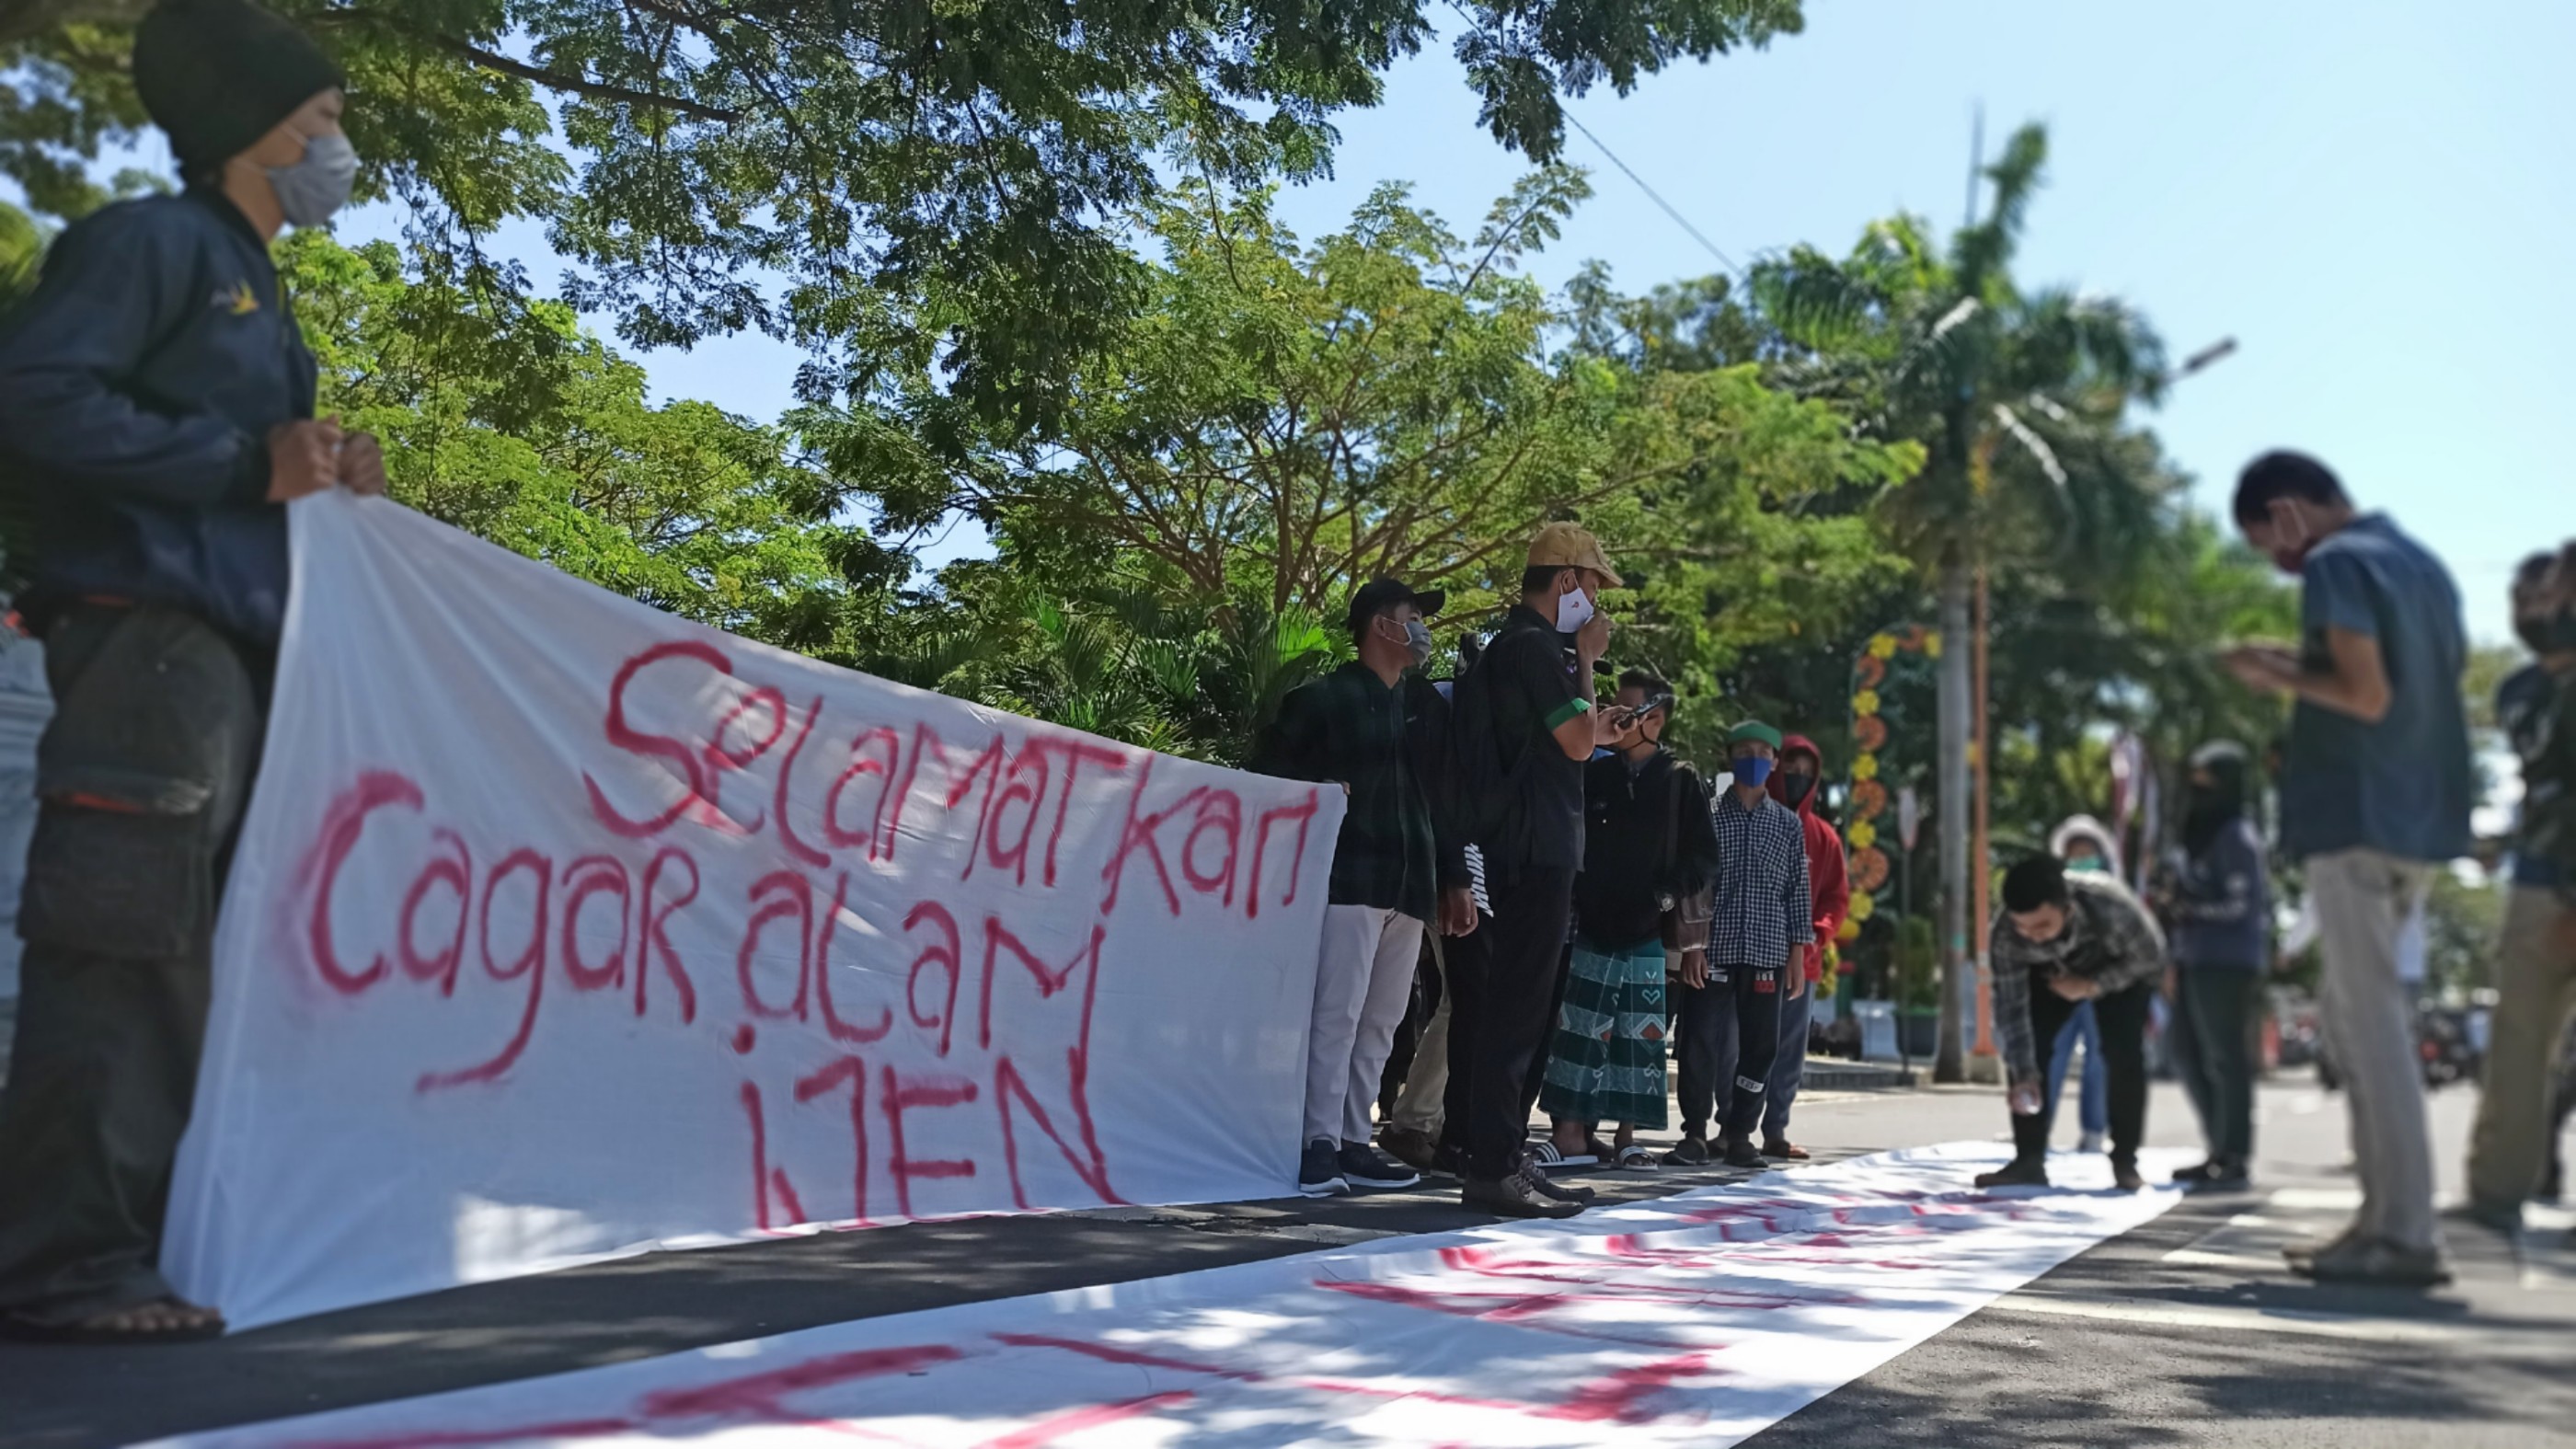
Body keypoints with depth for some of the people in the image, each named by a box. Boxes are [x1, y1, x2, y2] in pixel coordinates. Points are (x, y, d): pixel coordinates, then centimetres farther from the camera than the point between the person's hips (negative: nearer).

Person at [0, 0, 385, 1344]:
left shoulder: (260, 291, 26)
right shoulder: (153, 238, -1)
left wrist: (323, 478, 7)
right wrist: (247, 464, -14)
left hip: (236, 643, 9)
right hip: (148, 628, -9)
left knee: (182, 954, 8)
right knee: (122, 942, -12)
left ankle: (126, 1239, 13)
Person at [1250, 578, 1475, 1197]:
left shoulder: (1423, 708, 21)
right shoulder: (1324, 698, 3)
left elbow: (1439, 799, 22)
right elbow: (1269, 769, 2)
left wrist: (1454, 880, 18)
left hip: (1410, 886, 6)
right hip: (1348, 880, -6)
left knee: (1380, 1021, 7)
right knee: (1337, 1013, -11)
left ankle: (1353, 1141, 12)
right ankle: (1320, 1144, -8)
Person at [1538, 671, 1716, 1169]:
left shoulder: (1681, 782, 5)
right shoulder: (1595, 775, 8)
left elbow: (1704, 856, 5)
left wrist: (1670, 893, -8)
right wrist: (1573, 896, -5)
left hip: (1647, 935, -1)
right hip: (1592, 928, 1)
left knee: (1640, 1035, 2)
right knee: (1579, 1031, -1)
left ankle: (1626, 1136, 10)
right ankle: (1572, 1133, 2)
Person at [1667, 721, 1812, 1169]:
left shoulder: (1789, 824, 11)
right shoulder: (1707, 817, 5)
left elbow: (1798, 891, 9)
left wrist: (1798, 956, 4)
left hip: (1767, 952, 2)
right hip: (1713, 950, -2)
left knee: (1760, 1045, 3)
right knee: (1700, 1041, -5)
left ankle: (1738, 1133, 14)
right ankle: (1695, 1133, 4)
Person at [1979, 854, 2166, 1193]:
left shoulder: (2111, 907, -42)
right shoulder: (2006, 934, -35)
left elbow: (2150, 957, -23)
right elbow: (2011, 1005, -29)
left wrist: (2091, 986, -29)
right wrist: (2023, 1076, -35)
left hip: (2121, 968, -2)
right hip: (2051, 970, 2)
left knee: (2124, 1055, -18)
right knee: (2025, 1049, -13)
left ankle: (2125, 1162, -4)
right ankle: (2029, 1161, -6)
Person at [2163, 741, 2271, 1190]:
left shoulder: (2236, 837, -9)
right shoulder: (2199, 833, 17)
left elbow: (2243, 905, -15)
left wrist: (2188, 910, -8)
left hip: (2227, 964, -9)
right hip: (2195, 960, 9)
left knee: (2225, 1059, -4)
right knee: (2190, 1056, 11)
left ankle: (2234, 1158, 2)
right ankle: (2222, 1152, 20)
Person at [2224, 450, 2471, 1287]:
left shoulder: (2336, 565, -10)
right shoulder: (2422, 562, 18)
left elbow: (2367, 694, -19)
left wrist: (2279, 677, -4)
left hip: (2355, 817, -9)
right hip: (2420, 818, 9)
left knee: (2373, 1016, -7)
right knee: (2351, 1006, 15)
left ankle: (2406, 1235, -5)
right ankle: (2384, 1213, 16)